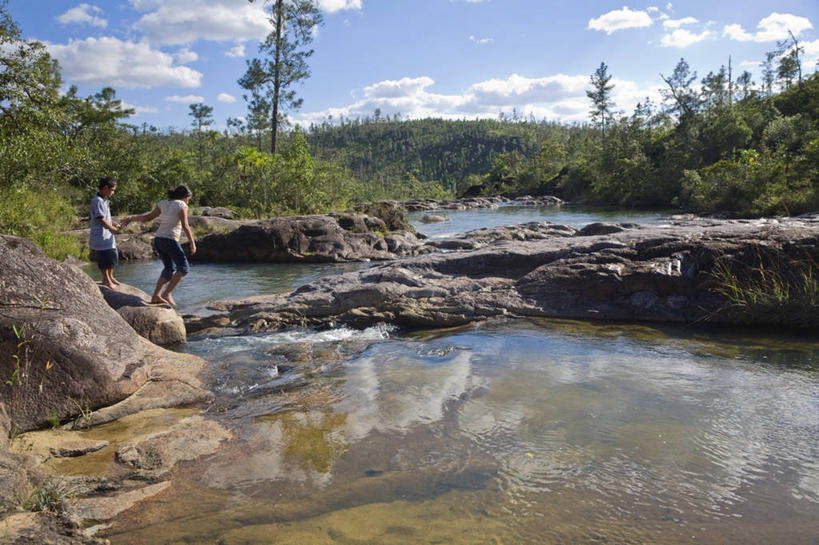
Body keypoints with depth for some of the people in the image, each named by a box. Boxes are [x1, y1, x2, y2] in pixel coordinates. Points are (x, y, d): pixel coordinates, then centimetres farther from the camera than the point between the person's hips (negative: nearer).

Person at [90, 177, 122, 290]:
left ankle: (110, 277, 31)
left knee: (113, 256, 16)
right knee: (105, 258, -1)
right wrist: (113, 229, -8)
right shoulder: (97, 201, -17)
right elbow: (101, 220, -18)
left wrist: (114, 224, 5)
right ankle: (106, 280, 12)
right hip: (100, 235, -10)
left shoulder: (104, 200, 13)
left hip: (107, 234, 10)